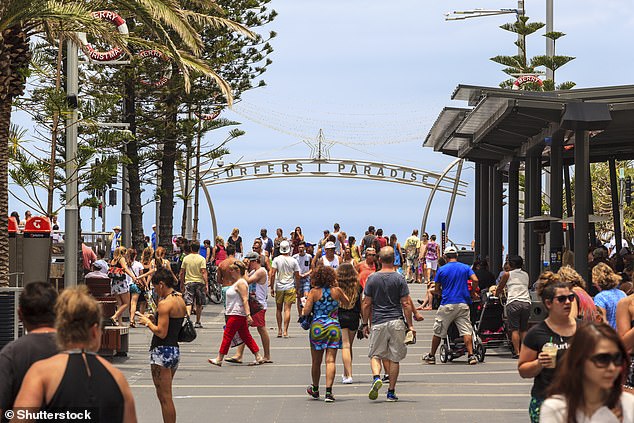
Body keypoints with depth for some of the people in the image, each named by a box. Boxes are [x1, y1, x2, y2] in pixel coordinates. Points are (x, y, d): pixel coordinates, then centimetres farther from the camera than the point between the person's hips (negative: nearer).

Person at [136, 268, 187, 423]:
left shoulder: (165, 303, -16)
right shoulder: (180, 300, 11)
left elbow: (161, 333, -20)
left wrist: (147, 322, -5)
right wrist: (155, 320, 14)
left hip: (162, 351, -9)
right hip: (175, 350, 9)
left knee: (164, 398, -3)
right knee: (167, 397, 18)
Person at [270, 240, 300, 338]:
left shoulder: (276, 260, -4)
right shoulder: (293, 261, -1)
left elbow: (272, 275, -7)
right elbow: (297, 276, 2)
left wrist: (272, 288, 1)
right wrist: (297, 288, 13)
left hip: (279, 287, 0)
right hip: (290, 288, 0)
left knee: (278, 309, 13)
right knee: (287, 309, -1)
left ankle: (279, 330, 13)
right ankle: (285, 331, -7)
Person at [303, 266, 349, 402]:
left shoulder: (314, 292, -5)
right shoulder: (336, 291, -1)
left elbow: (306, 312, -8)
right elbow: (347, 302, 18)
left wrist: (303, 312, 14)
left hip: (317, 327, 0)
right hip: (333, 327, 0)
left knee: (316, 362, 13)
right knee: (331, 360, -3)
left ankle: (315, 390, 30)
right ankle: (328, 391, -13)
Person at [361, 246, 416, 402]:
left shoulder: (372, 279, 0)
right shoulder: (399, 279, -3)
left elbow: (366, 304, 2)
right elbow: (406, 304, -4)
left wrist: (365, 323, 12)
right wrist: (410, 325, 2)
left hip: (377, 322, 0)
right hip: (396, 322, 0)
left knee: (375, 354, 11)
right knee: (394, 357, 8)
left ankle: (376, 377, -18)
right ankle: (391, 392, 10)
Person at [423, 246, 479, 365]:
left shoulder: (442, 270, 1)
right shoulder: (465, 268, 5)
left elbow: (437, 288, 4)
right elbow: (475, 280, -8)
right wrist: (472, 293, 7)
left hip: (447, 305, -1)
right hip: (463, 304, 1)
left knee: (438, 332, 9)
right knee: (466, 331, 0)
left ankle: (431, 356, 17)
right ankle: (471, 356, -11)